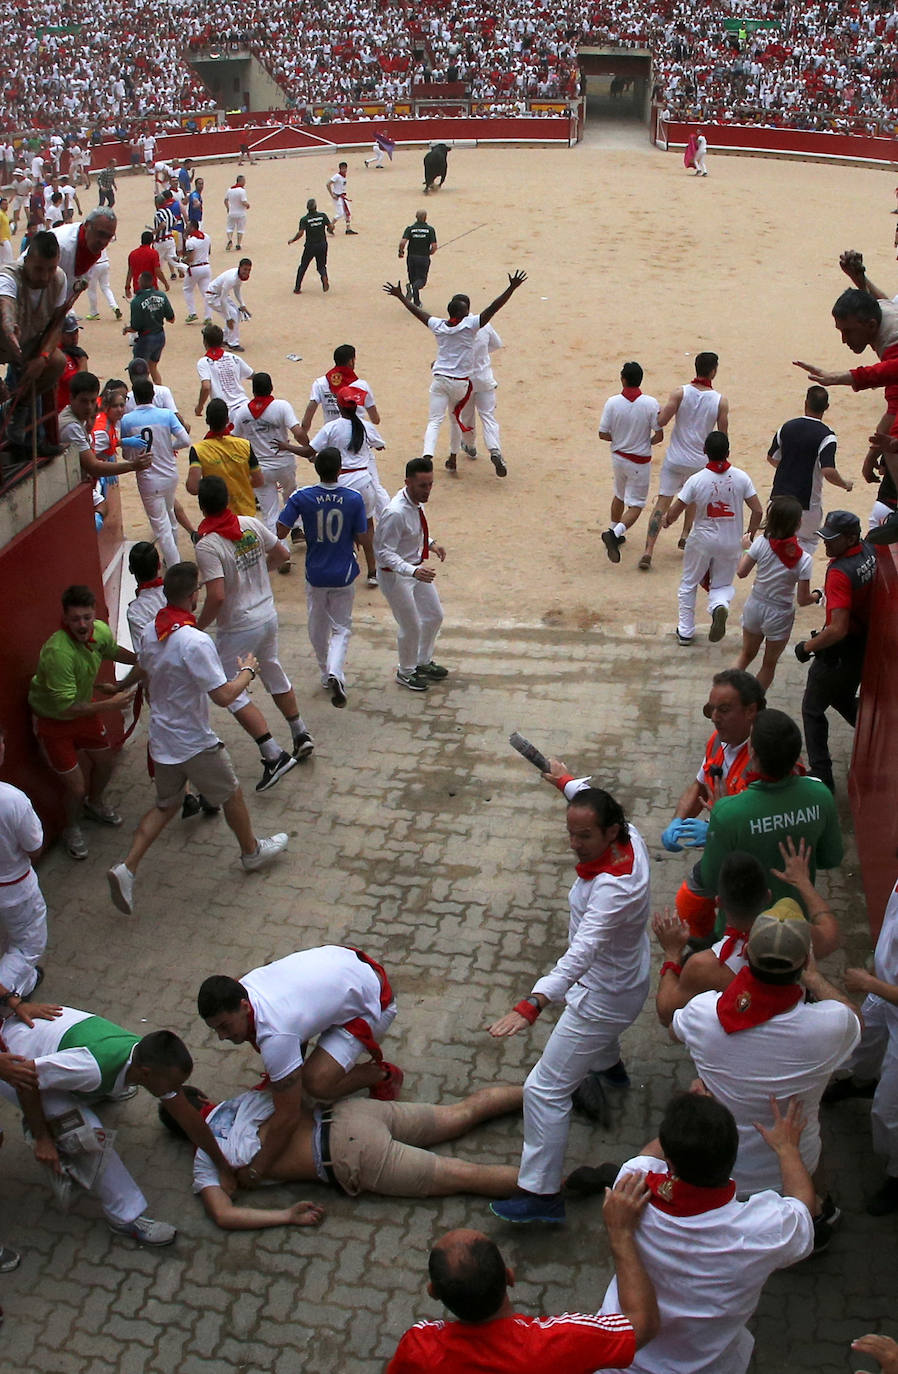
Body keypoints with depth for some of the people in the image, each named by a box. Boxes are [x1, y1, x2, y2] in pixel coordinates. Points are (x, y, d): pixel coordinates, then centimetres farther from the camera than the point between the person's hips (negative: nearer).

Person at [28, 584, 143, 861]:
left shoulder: (101, 630, -16)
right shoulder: (58, 652, -40)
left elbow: (112, 651, 12)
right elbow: (65, 707, -35)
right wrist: (109, 704, -34)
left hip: (85, 708, 7)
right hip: (53, 721, -7)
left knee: (106, 762, 22)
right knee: (76, 787, -2)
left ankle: (94, 804, 55)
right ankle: (72, 829, 31)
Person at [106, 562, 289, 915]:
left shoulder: (149, 633, -3)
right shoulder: (195, 641, -29)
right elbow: (224, 696, -27)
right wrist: (247, 671, -10)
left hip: (161, 737, 7)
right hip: (195, 744, -7)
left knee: (165, 805, 20)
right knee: (232, 796, 17)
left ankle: (126, 869, 8)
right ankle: (252, 852, 38)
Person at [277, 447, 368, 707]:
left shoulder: (301, 498, -13)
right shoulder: (353, 499, -13)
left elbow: (280, 532, -11)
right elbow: (361, 538, -7)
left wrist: (289, 504, 4)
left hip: (315, 575, 1)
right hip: (344, 575, -1)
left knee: (318, 627, 21)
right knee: (341, 628, 10)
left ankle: (326, 673, 34)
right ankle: (335, 672, -15)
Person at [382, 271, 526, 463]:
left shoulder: (438, 326, 2)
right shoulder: (469, 325, -10)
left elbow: (417, 311, 16)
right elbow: (493, 308, -14)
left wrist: (400, 296, 30)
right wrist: (512, 288, -15)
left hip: (439, 380, 2)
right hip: (460, 381, -2)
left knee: (434, 421, -2)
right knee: (457, 419, 20)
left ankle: (427, 456, -23)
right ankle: (453, 458, 26)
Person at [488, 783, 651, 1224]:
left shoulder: (613, 889, -41)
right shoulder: (630, 838, -17)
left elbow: (580, 954, -53)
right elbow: (590, 803, 8)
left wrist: (532, 1003, -63)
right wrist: (566, 781, 26)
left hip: (606, 996, -10)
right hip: (624, 971, 10)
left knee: (545, 1089, -4)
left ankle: (541, 1194, 5)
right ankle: (609, 1066, 73)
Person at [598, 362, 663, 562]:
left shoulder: (612, 402, -12)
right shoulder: (650, 403, -17)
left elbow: (602, 434, -8)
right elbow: (659, 435, -13)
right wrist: (646, 442, 9)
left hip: (618, 457, 3)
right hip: (639, 461, -3)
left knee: (619, 496, 27)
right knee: (636, 505, 3)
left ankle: (614, 532, 38)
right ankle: (615, 533, -20)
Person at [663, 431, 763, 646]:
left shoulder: (696, 480, -15)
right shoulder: (741, 477, -10)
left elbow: (674, 512, -11)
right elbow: (757, 510, -6)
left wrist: (667, 521, 12)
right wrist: (751, 534, 11)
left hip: (701, 540, -1)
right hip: (731, 543, 1)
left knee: (688, 584, 19)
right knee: (723, 585, 18)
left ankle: (685, 631, 23)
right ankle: (720, 604, -17)